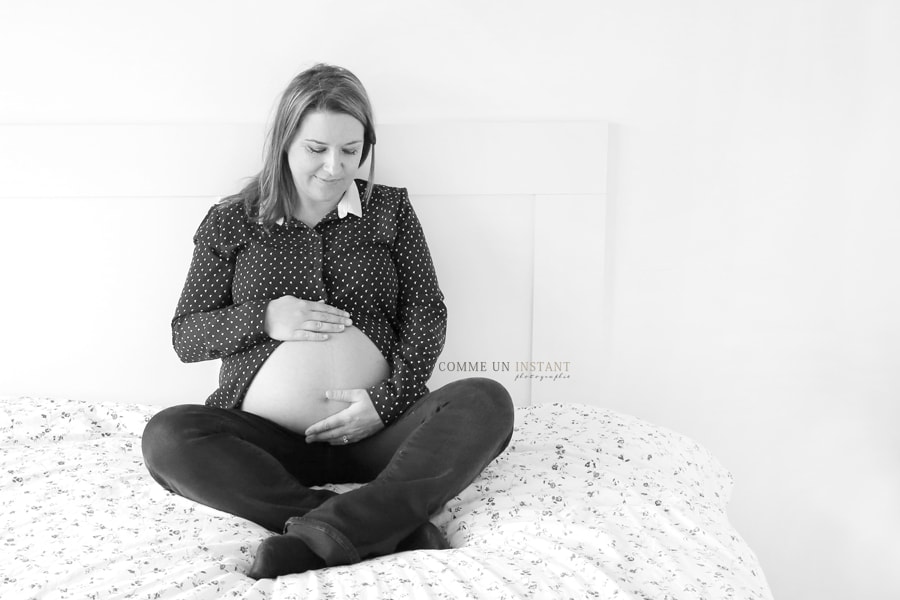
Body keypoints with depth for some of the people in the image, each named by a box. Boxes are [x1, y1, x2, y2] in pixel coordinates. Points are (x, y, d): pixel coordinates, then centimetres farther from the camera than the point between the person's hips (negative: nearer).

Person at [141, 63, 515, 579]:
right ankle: (392, 526, -33)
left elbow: (427, 317, 6)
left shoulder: (390, 208, 12)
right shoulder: (232, 221, 9)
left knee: (486, 402, -25)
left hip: (376, 429, 1)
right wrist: (263, 319, -10)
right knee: (167, 437, -29)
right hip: (267, 436, 0)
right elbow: (185, 336, 9)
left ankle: (317, 534, -36)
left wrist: (389, 398, -11)